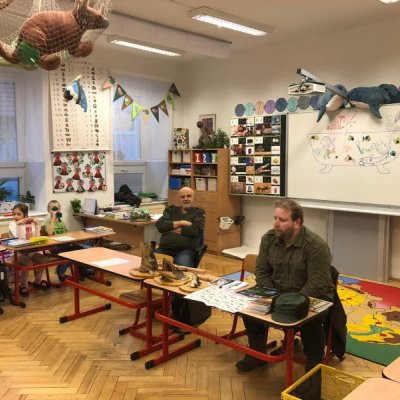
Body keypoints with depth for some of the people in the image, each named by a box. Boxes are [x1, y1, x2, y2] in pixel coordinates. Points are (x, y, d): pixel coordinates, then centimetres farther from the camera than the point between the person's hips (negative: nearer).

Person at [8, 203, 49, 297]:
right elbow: (17, 237, -22)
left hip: (29, 251, 5)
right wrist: (18, 224, -30)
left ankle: (37, 281, 8)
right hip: (17, 252, -5)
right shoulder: (12, 224, -6)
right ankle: (23, 285, -11)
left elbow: (37, 237, -4)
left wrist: (37, 224, -10)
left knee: (43, 259, -14)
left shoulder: (30, 224, 5)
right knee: (28, 262, -30)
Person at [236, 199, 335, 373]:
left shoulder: (316, 245, -23)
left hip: (313, 298, -5)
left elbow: (317, 285, -25)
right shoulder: (268, 238, -5)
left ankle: (314, 364, -5)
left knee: (309, 318, -34)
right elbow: (262, 271, 1)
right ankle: (257, 352, 9)